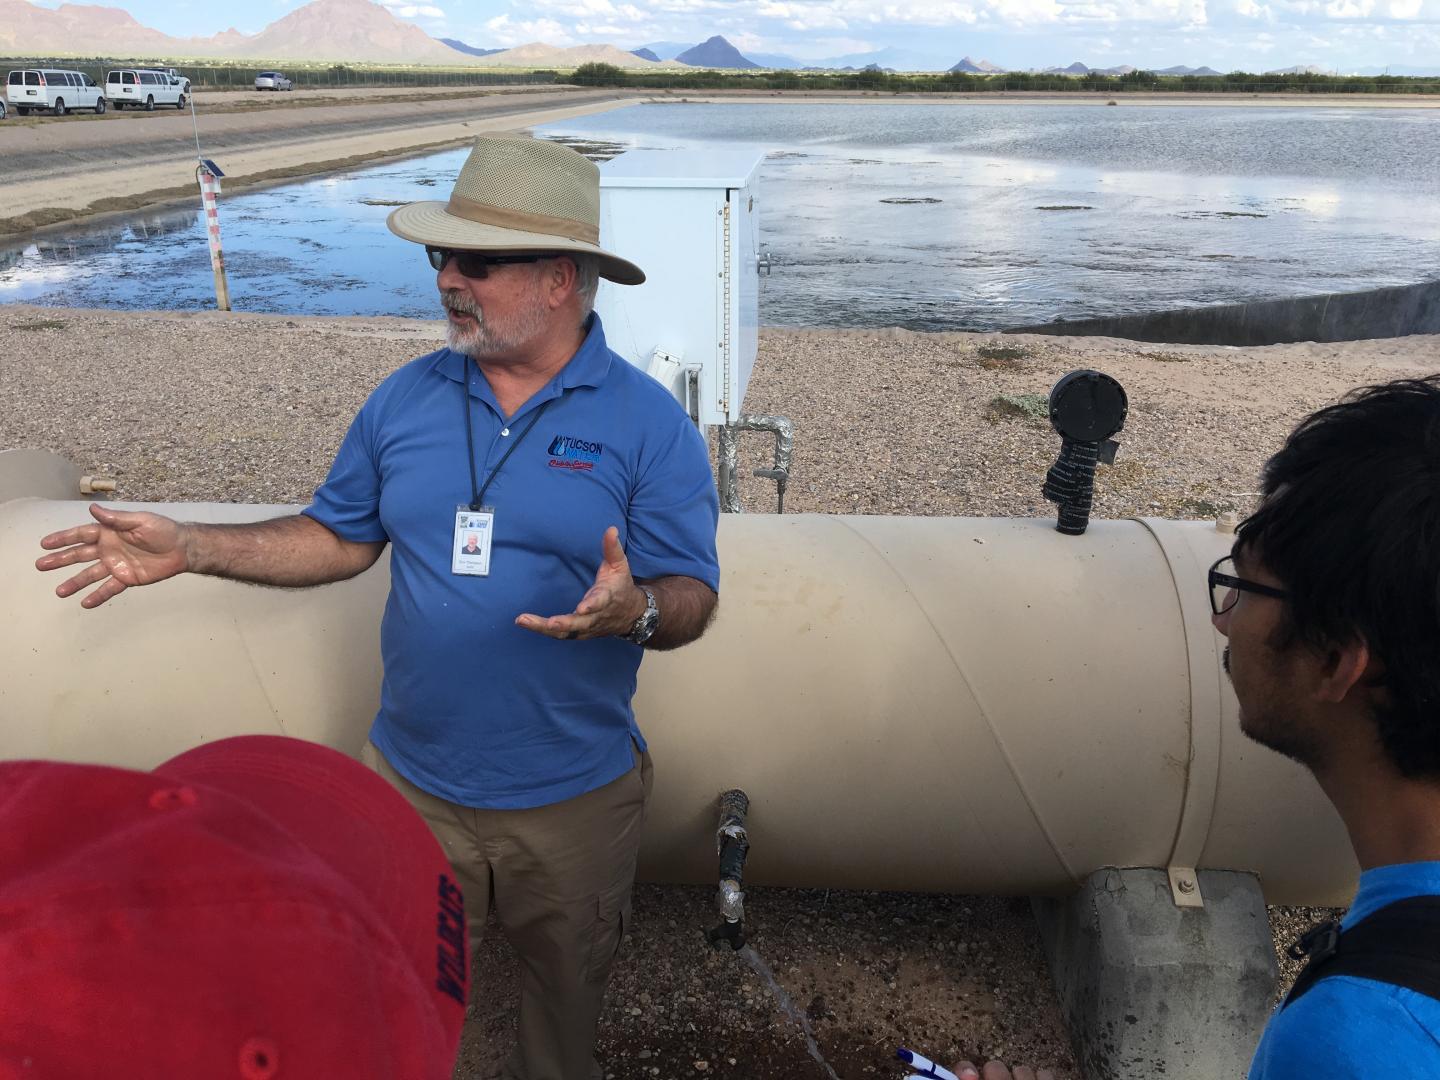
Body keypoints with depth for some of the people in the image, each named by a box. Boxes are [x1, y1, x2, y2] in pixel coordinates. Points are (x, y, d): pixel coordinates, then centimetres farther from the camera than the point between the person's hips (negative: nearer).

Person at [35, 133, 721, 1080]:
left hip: (573, 797, -2)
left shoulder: (649, 422, -12)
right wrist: (189, 549, 0)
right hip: (411, 781, 3)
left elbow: (692, 601, -12)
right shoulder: (405, 399, 0)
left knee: (567, 986, 22)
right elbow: (342, 538, 9)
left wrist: (634, 609, -34)